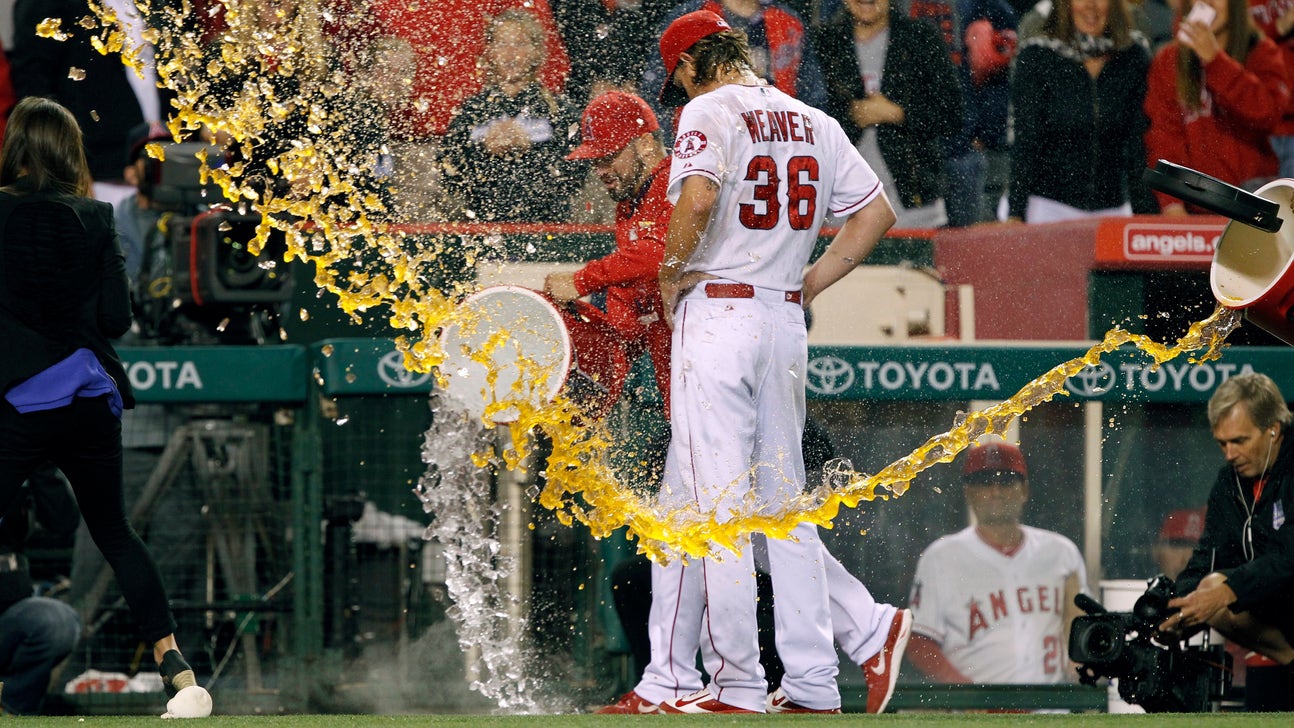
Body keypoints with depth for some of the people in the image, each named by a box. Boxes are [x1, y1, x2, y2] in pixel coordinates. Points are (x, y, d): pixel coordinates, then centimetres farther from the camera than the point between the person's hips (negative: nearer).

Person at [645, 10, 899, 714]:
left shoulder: (710, 110, -7)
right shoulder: (815, 122, 14)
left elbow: (697, 199, -24)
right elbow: (876, 212, 16)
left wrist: (670, 277, -9)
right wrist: (808, 283, 16)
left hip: (717, 312, -7)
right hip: (786, 322, 7)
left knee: (716, 501, -5)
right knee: (785, 500, 12)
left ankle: (737, 686, -8)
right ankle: (813, 684, 10)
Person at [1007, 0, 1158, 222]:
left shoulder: (1133, 58, 4)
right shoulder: (1036, 57, -2)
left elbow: (1138, 142, 5)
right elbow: (1025, 142, -4)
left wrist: (1146, 212, 1)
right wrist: (1016, 212, -10)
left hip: (1113, 206, 2)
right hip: (1050, 203, -2)